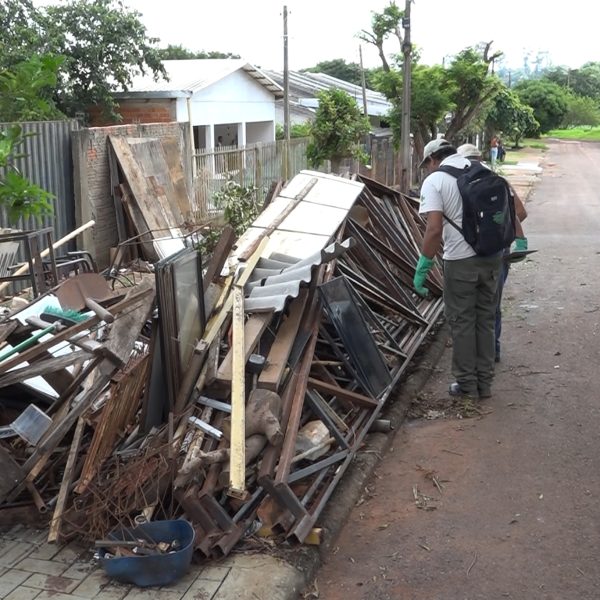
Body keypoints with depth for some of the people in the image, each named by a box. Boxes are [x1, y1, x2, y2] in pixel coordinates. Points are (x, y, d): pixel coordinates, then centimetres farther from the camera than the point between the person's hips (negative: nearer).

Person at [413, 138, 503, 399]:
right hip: (493, 256, 6)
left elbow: (434, 229, -18)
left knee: (462, 322, 8)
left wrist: (422, 268, -13)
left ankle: (467, 383, 17)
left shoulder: (434, 181, -8)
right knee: (486, 319, 15)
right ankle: (485, 383, 24)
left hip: (461, 260, -5)